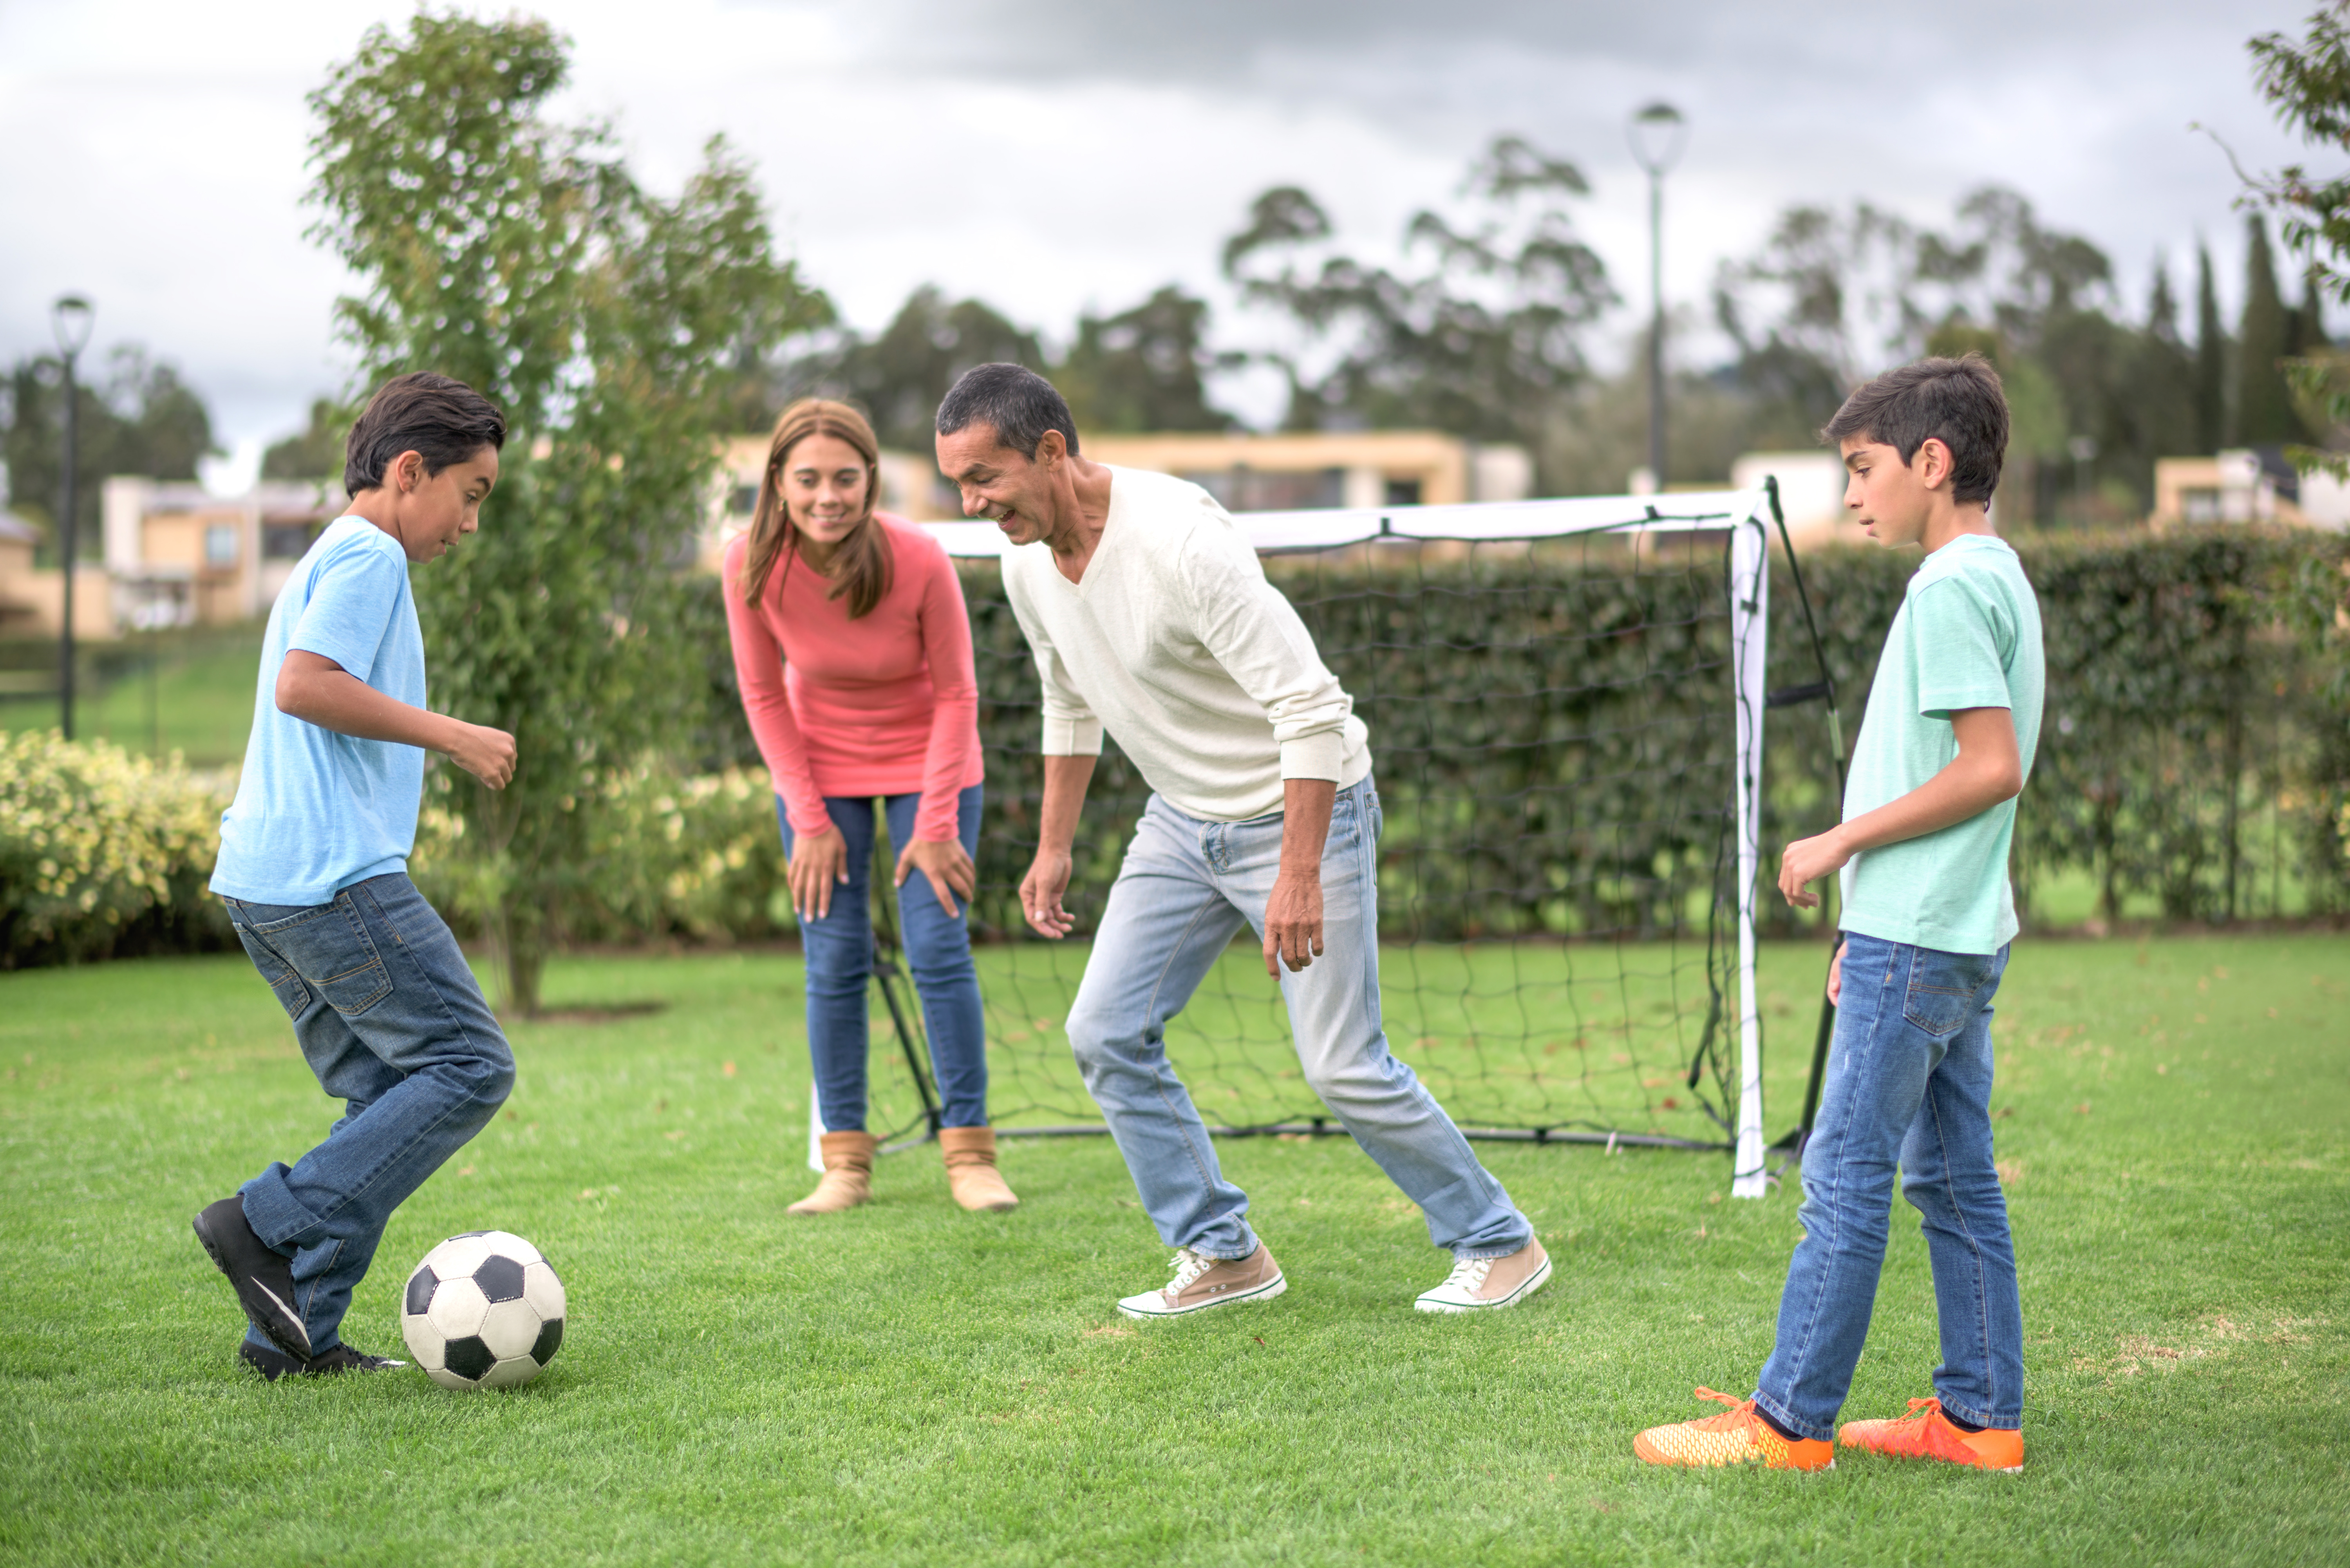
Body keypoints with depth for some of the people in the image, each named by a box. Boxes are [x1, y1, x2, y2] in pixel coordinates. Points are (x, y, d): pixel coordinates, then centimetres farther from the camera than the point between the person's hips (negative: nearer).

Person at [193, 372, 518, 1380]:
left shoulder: (334, 560, 24)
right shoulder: (368, 554, -7)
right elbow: (302, 686, -19)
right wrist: (449, 735, -14)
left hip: (264, 880, 10)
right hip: (338, 875, -10)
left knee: (386, 1099, 10)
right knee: (470, 1069, -8)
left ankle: (294, 1332, 5)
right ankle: (268, 1223, -12)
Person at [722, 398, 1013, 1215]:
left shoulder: (919, 559, -27)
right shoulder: (751, 565, -21)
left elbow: (955, 695, -14)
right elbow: (764, 695, -7)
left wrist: (936, 826, -15)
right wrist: (809, 821, -10)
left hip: (925, 760, -2)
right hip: (819, 767, 2)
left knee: (939, 949, -8)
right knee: (833, 960, -3)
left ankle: (969, 1152, -1)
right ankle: (845, 1162, 3)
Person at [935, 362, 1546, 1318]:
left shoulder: (1179, 540, -29)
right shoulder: (1028, 565, -4)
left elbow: (1312, 710, -29)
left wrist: (1298, 877, -31)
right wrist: (1053, 846, 16)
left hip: (1300, 811, -8)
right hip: (1181, 823, 8)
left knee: (1342, 1068, -8)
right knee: (1104, 1033, 0)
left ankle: (1498, 1245, 12)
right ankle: (1225, 1255, 13)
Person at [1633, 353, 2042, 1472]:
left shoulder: (1950, 586, -15)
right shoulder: (2000, 578, 16)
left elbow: (1994, 767, -22)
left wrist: (1843, 841, -14)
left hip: (1912, 945, -10)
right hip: (1960, 934, 10)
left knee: (1844, 1178, -5)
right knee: (1954, 1178, 11)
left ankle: (1789, 1422, 0)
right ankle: (1981, 1415, 15)